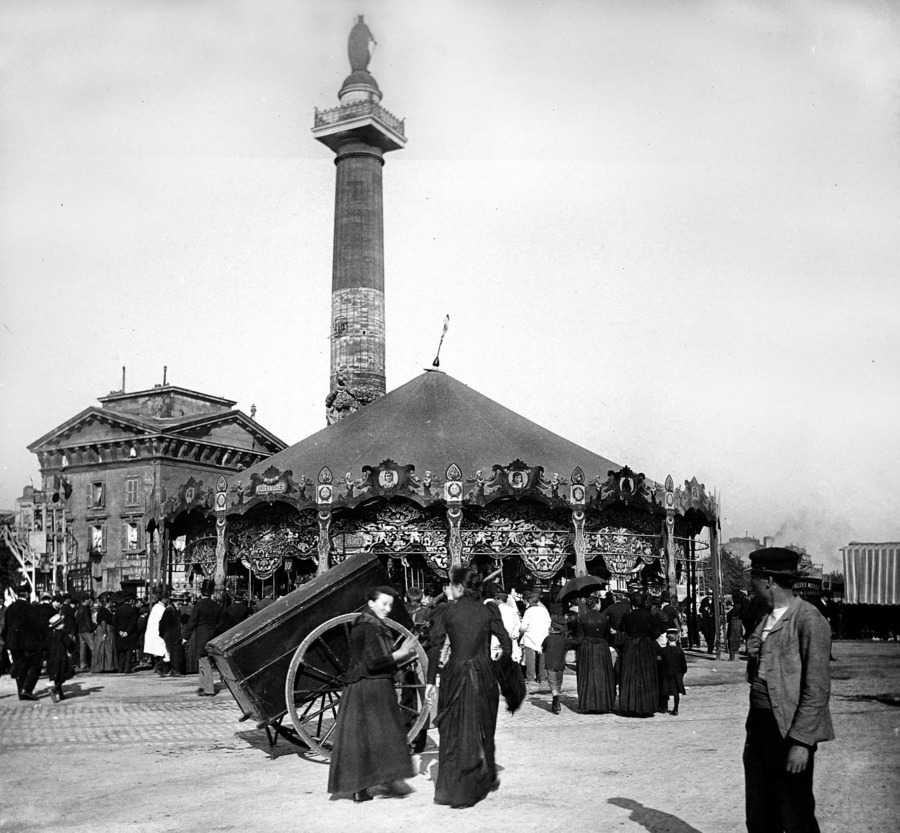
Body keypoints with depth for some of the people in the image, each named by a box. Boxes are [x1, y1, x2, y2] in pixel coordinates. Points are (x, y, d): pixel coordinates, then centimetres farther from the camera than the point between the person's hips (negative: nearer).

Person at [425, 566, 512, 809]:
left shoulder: (447, 611, -3)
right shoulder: (489, 611, 0)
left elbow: (435, 648, -5)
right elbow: (506, 645, -3)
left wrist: (431, 681, 0)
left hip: (454, 675, -1)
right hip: (484, 676, 1)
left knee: (453, 732, 10)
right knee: (481, 730, 16)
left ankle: (449, 788, 12)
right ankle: (485, 779, 28)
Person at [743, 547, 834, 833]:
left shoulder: (808, 620, -13)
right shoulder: (767, 619, 14)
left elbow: (817, 688, -17)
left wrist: (800, 742, -19)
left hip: (790, 731, -8)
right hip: (759, 724, 8)